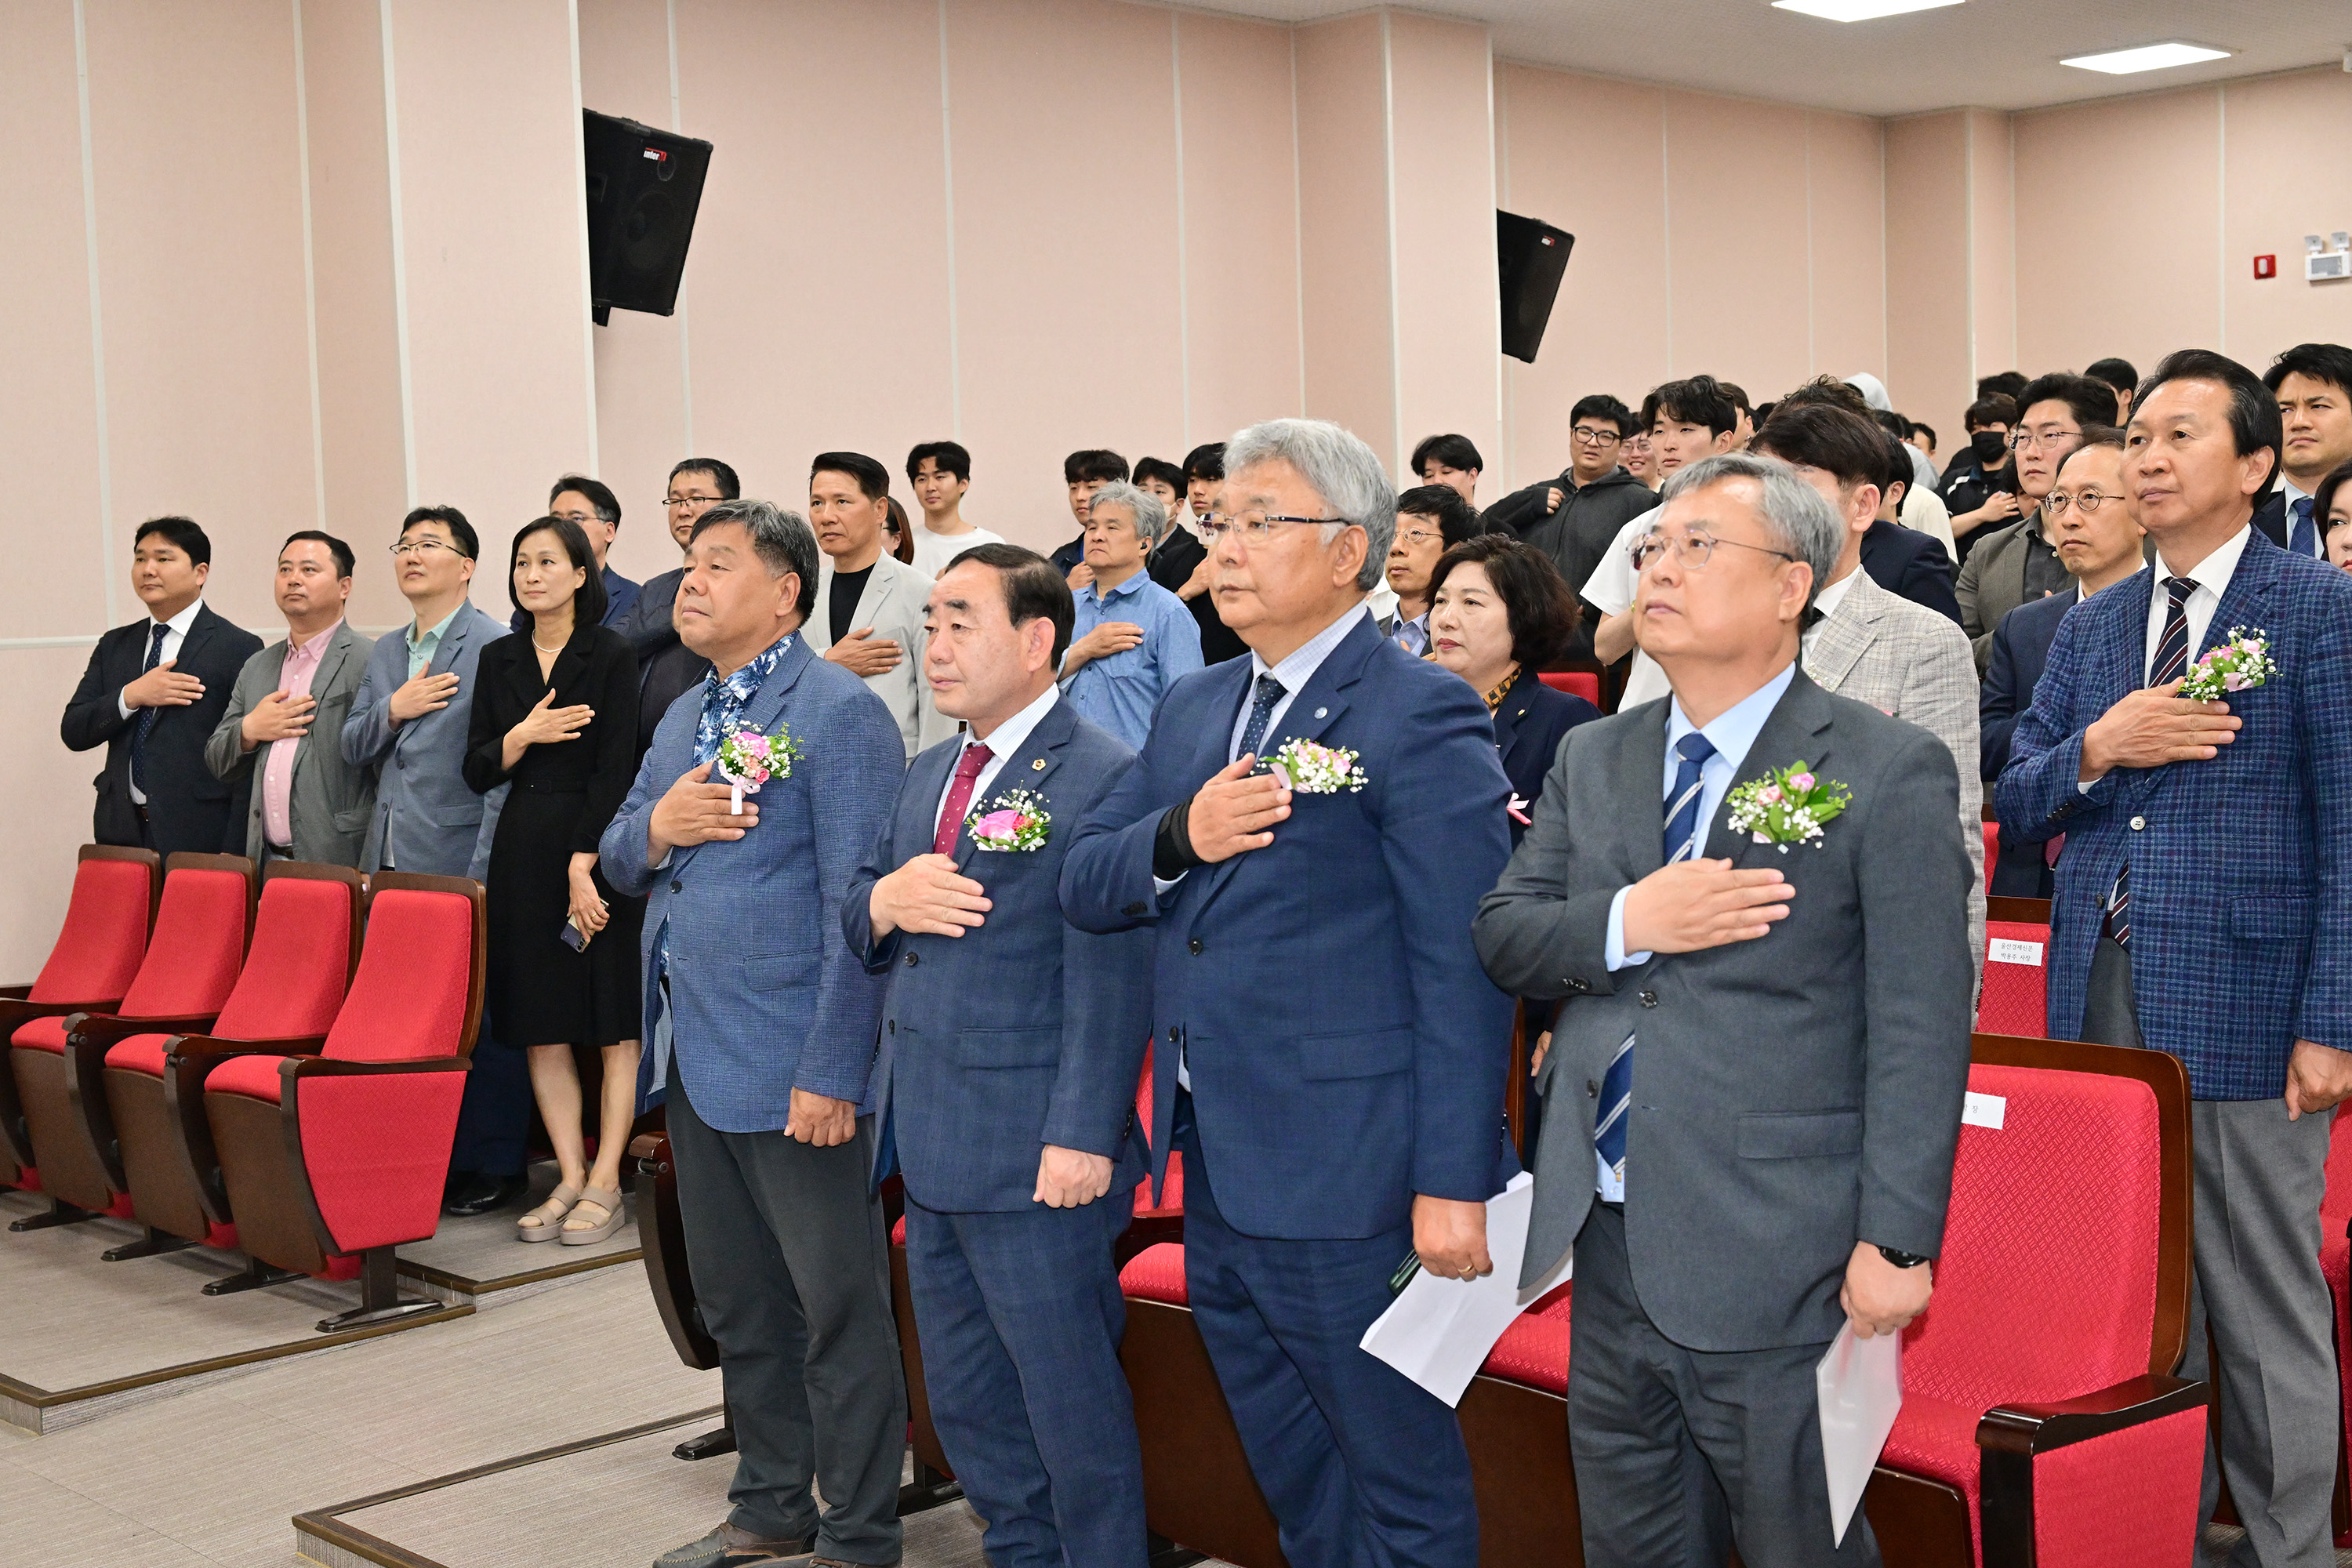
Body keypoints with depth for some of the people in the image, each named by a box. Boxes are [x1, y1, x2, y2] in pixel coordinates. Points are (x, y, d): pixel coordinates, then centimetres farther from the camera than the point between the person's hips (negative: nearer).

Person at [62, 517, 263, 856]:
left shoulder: (239, 648, -4)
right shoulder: (113, 646, 14)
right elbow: (73, 733, 8)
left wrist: (234, 856, -14)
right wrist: (131, 696, -10)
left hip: (200, 840, -4)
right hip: (121, 834, 5)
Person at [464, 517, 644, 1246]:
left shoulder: (612, 656, -3)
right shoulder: (499, 659, 12)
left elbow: (615, 770, -10)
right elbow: (476, 771, 9)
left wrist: (584, 864, -16)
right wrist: (522, 736, -11)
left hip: (598, 848, -5)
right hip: (523, 851, 5)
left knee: (614, 1024, -1)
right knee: (541, 1026, 5)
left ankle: (605, 1182, 6)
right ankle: (570, 1177, 13)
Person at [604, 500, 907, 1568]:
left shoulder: (840, 713, -11)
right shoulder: (684, 719, 15)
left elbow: (857, 909, -17)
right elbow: (620, 864, 18)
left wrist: (831, 1073, -21)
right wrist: (657, 824, -5)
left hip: (792, 1066, -8)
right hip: (693, 1057, 9)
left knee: (838, 1312, 0)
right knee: (738, 1307, 18)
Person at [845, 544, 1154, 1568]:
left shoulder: (1100, 780, -14)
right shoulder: (930, 774, 14)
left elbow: (1109, 979, -18)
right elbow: (857, 917, 19)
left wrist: (1083, 1137, -22)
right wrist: (883, 901, -5)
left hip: (1035, 1159, -9)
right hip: (932, 1146, 9)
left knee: (1070, 1401, 4)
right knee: (965, 1398, 20)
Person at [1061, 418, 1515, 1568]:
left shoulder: (1421, 718, -13)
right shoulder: (1194, 708, 12)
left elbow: (1461, 968, -17)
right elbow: (1081, 887, 10)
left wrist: (1455, 1183, -19)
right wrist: (1178, 838, -11)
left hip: (1348, 1182, -8)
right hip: (1216, 1170, 8)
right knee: (1289, 1471, 22)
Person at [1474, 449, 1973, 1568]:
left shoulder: (1888, 771, -8)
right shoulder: (1591, 760, 11)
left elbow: (1920, 1028, -11)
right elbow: (1499, 935, 7)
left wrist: (1896, 1240, -16)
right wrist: (1626, 922, -13)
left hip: (1776, 1262, -5)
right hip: (1607, 1243, 6)